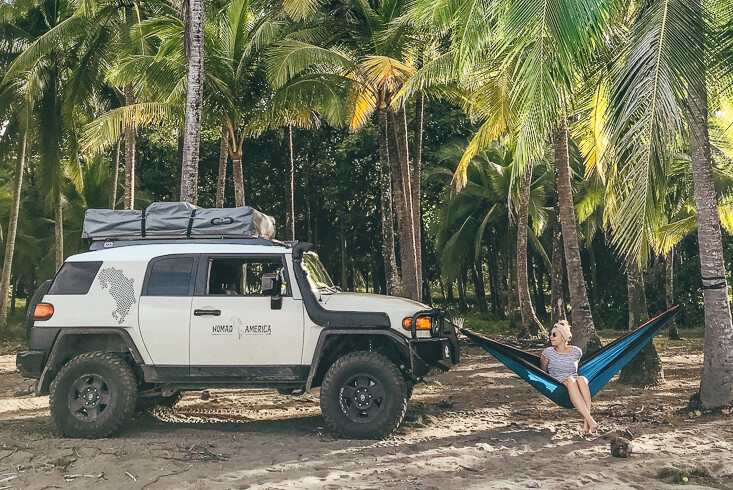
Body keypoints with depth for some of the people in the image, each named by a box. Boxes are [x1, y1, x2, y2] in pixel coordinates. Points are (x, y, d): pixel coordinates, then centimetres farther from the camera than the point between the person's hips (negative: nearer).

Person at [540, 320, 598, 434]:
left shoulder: (576, 352, 12)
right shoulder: (547, 353, 9)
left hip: (576, 389, 2)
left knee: (581, 379, -35)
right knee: (570, 380, -37)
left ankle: (586, 420, -47)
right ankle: (590, 420, -50)